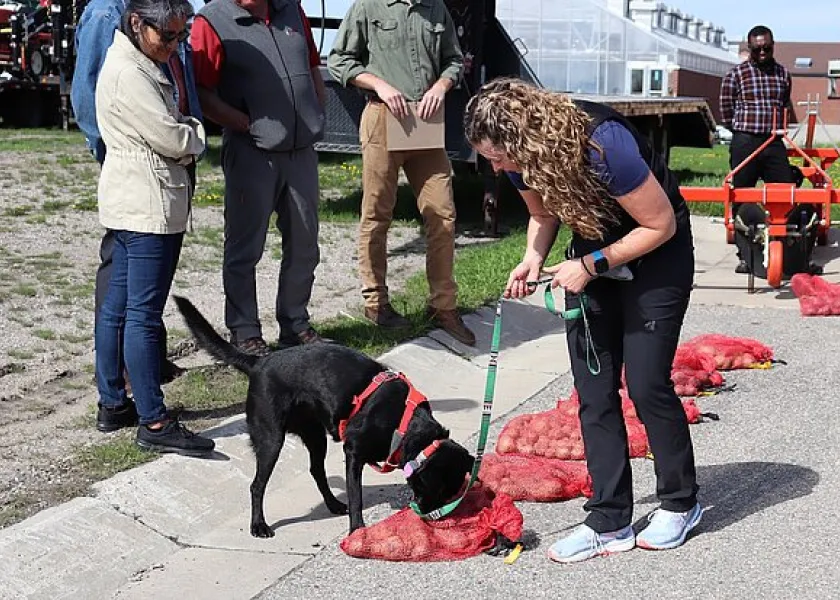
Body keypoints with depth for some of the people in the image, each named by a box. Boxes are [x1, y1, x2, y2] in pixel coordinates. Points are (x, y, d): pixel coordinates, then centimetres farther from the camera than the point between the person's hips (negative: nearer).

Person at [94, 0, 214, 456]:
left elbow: (164, 127, 18)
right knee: (144, 314, -8)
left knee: (118, 306, 14)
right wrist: (195, 132, 3)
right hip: (148, 206, -11)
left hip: (132, 205, 11)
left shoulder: (138, 65, 16)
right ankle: (154, 423, -5)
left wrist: (183, 133, -2)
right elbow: (173, 139, -18)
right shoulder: (127, 72, -16)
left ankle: (112, 401, 24)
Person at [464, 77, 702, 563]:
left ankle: (681, 503, 14)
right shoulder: (521, 159, -13)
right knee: (594, 389, 0)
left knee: (647, 382, -8)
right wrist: (534, 258, -14)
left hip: (655, 253, -6)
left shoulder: (603, 145, -34)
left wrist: (591, 265, -24)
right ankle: (611, 522, 6)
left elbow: (661, 224, -23)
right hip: (593, 255, 6)